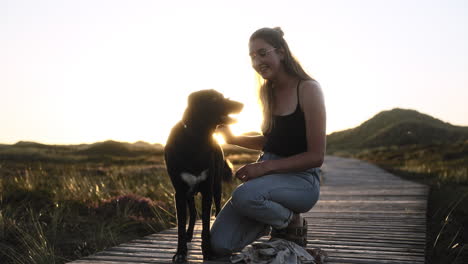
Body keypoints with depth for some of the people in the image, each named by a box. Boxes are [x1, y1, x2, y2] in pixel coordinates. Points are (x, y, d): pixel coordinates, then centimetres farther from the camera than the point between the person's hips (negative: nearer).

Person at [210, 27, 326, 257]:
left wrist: (266, 166, -21)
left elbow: (316, 156, -14)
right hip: (267, 172, 6)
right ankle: (270, 221, 16)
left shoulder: (308, 89, -11)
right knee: (219, 245, -10)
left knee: (244, 195, -37)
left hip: (301, 179, -6)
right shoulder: (268, 92, 10)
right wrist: (234, 138, 6)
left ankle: (292, 222, -6)